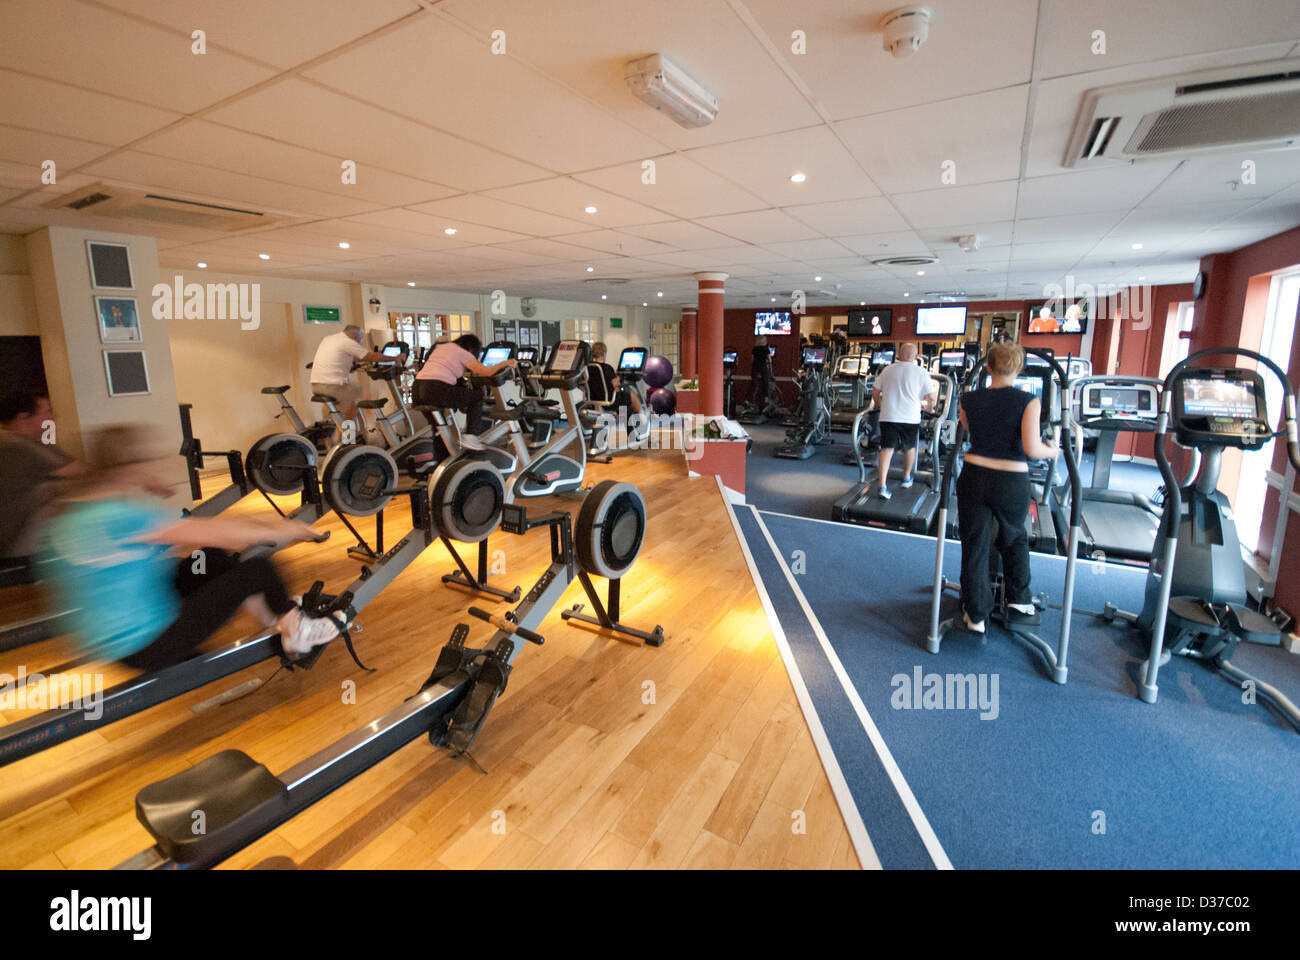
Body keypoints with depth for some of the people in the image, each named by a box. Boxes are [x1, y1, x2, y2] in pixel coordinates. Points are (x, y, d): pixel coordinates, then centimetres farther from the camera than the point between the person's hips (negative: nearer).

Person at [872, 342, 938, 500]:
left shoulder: (887, 370, 7)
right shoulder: (921, 373, 0)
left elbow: (875, 393, 12)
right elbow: (932, 397, 1)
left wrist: (880, 407, 29)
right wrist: (928, 406, 22)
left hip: (888, 416, 1)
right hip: (911, 418, -1)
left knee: (887, 449, -2)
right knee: (909, 447, 20)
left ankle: (883, 486, -15)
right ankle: (907, 478, 38)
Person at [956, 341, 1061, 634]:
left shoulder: (970, 400, 0)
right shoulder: (1028, 401, -9)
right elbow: (1032, 448, -15)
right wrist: (1052, 451, 5)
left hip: (974, 477, 1)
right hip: (1012, 482, -1)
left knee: (975, 546, 10)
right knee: (1015, 540, 26)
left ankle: (976, 615, 18)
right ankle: (1019, 602, 26)